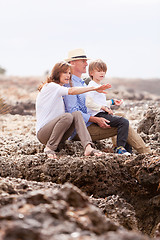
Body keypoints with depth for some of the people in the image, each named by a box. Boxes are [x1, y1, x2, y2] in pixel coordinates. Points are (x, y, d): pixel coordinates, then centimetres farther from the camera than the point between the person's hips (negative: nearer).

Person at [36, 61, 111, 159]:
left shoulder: (59, 90, 21)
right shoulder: (50, 86, -10)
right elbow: (71, 91, -24)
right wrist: (93, 88, -28)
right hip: (43, 132, -8)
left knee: (77, 114, -16)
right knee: (67, 116, -33)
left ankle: (88, 148, -34)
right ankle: (49, 148, -19)